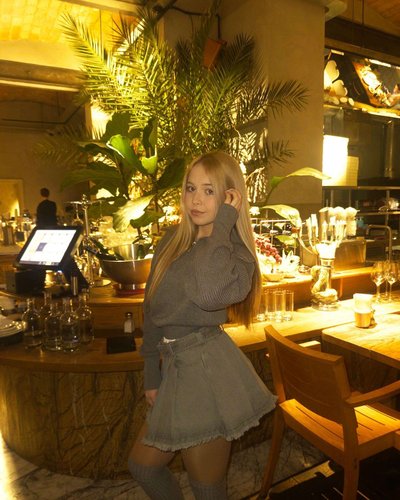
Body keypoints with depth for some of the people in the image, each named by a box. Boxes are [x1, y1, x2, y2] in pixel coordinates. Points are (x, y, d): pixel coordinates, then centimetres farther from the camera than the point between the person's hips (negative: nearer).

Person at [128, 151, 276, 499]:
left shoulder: (236, 252, -12)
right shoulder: (173, 240, 6)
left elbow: (207, 293, -38)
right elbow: (153, 309, 11)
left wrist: (222, 224, -25)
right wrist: (152, 374, 13)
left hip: (209, 370, -7)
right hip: (176, 367, 7)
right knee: (143, 465, 23)